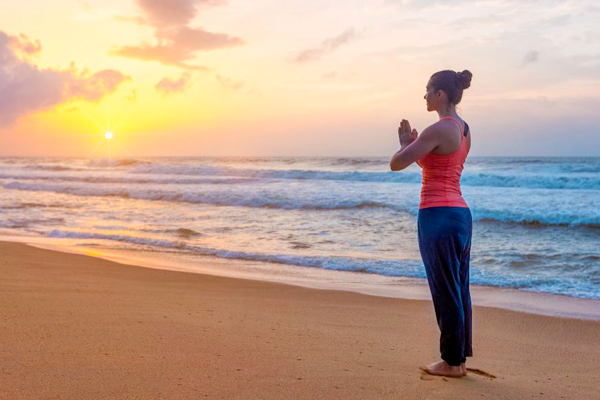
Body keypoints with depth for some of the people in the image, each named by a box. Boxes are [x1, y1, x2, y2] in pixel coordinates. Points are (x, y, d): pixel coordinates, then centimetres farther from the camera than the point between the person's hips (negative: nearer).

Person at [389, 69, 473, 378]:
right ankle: (460, 359, 22)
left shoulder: (438, 130, -15)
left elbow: (396, 164, -13)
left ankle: (452, 362, 10)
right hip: (460, 214, 9)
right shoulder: (464, 129, 14)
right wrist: (411, 144, 17)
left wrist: (406, 144, 6)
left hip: (438, 216, -9)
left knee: (446, 293, 0)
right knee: (459, 292, 13)